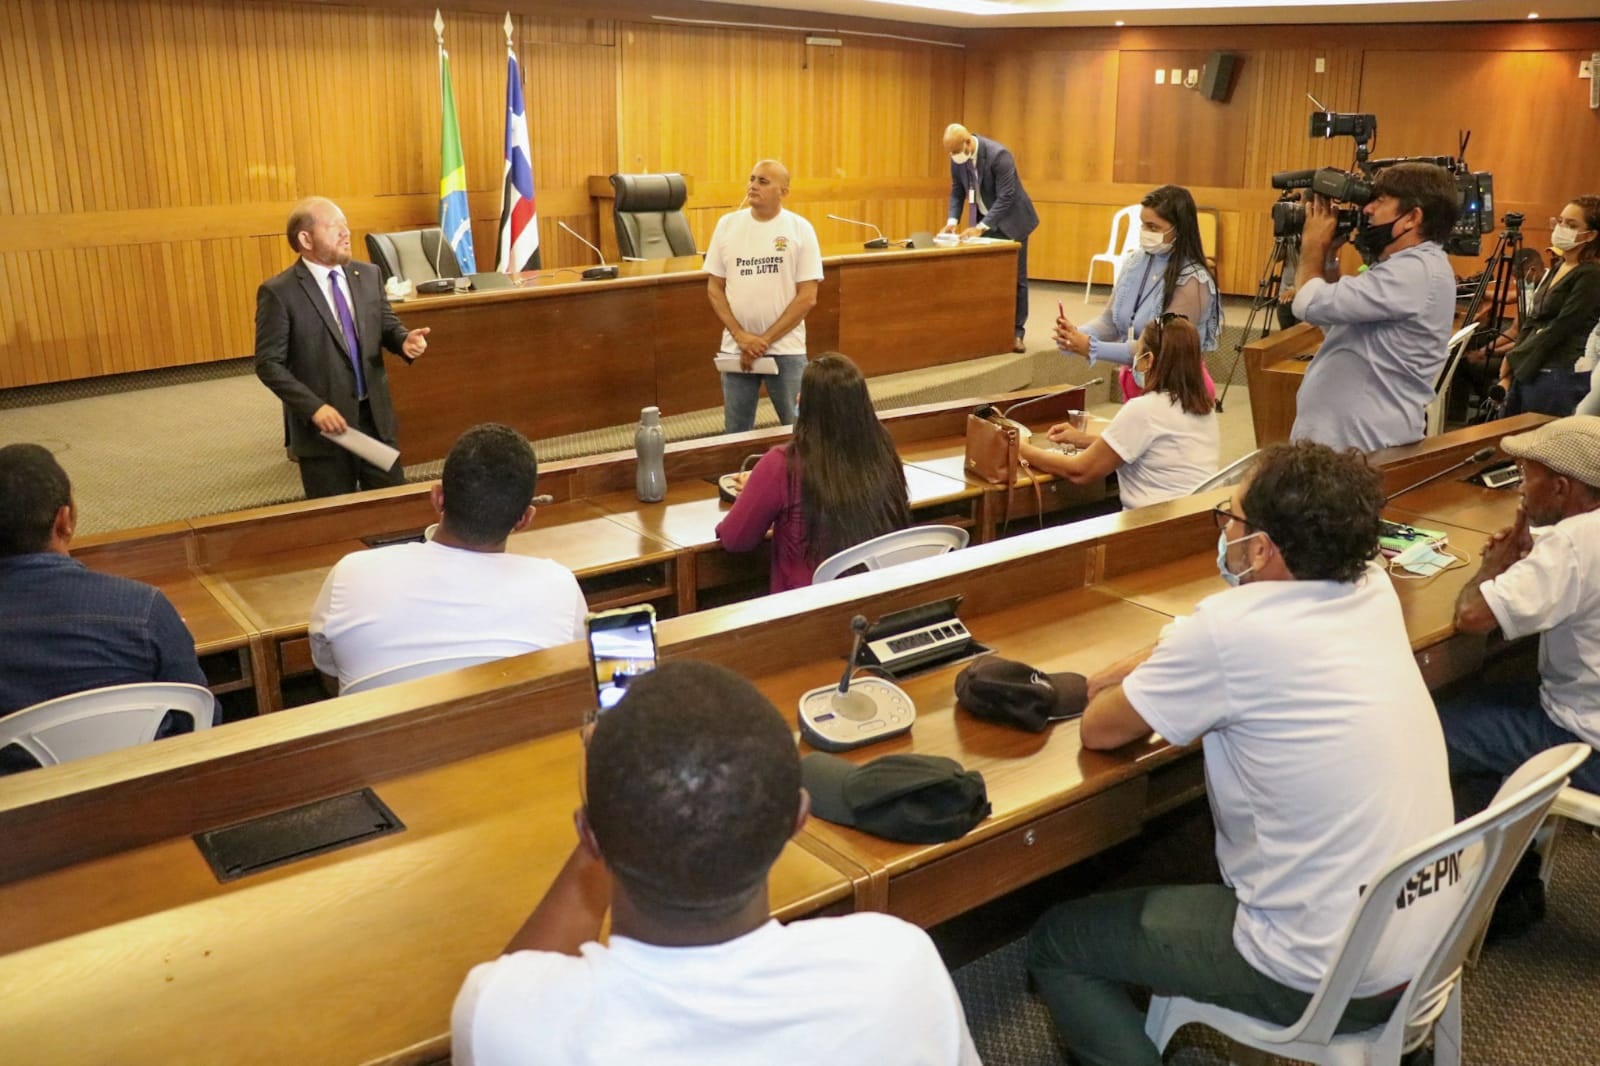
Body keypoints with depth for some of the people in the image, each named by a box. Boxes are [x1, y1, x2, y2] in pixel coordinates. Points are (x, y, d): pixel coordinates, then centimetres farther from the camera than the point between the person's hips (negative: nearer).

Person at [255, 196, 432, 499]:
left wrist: (404, 340, -11)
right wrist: (314, 407, -23)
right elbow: (269, 364, -12)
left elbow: (387, 325, 14)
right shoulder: (278, 292, -11)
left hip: (375, 415, 4)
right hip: (323, 422, -4)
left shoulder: (369, 274, 5)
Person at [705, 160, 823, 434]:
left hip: (786, 349, -2)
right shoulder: (727, 225, 3)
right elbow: (714, 288, 4)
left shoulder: (800, 229, -4)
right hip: (735, 348, 2)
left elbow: (807, 296, -7)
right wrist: (741, 336, -9)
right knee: (736, 433, 10)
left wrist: (765, 339, -12)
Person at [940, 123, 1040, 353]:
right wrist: (952, 221, -14)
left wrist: (981, 227, -33)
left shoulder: (998, 154, -27)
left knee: (1015, 278, -1)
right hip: (982, 220, 5)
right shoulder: (957, 157, -8)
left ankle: (1017, 333, 5)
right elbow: (957, 191, 2)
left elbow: (1006, 197, -28)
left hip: (1010, 220, -5)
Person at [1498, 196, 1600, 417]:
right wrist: (1510, 369, 4)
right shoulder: (1558, 267, 15)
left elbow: (1559, 329, -15)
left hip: (1561, 377, -8)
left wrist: (1513, 358, -7)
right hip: (1526, 371, 8)